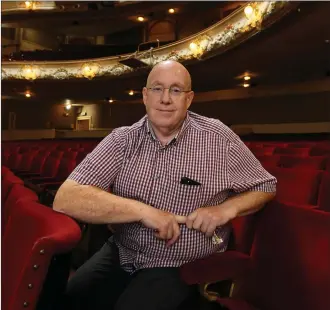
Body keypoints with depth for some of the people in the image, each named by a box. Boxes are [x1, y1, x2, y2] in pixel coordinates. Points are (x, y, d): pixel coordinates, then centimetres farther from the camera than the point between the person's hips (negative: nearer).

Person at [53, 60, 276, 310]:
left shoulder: (218, 138, -9)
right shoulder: (122, 140, -6)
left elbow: (266, 186, 5)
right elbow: (66, 199, -16)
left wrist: (228, 208, -15)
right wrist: (142, 210, -24)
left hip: (181, 267, -2)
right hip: (121, 254, 3)